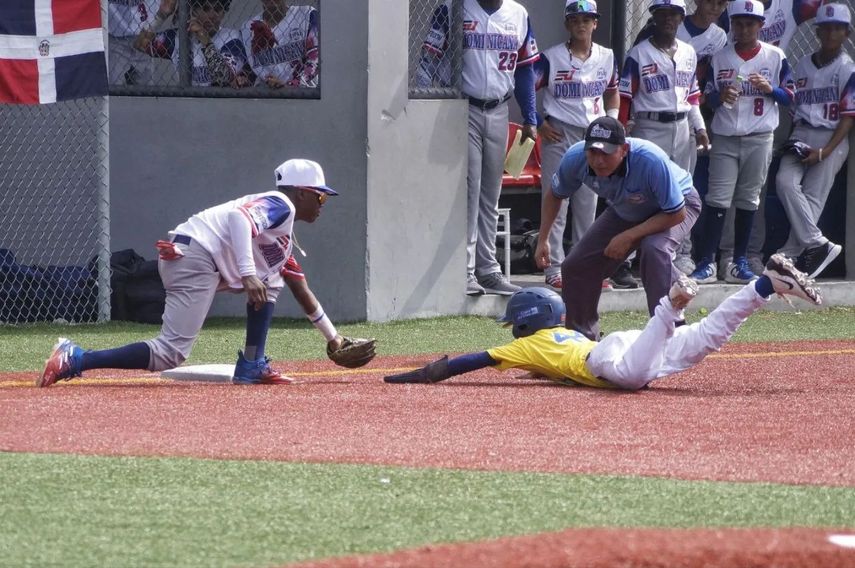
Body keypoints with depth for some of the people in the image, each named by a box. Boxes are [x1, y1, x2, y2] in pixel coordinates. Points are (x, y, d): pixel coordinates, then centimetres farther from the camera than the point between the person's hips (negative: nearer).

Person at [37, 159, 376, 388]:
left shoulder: (285, 236, 29)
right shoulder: (281, 205, -1)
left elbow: (301, 292, 38)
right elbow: (240, 217, -22)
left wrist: (332, 337, 42)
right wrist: (248, 275, -32)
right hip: (194, 254, -10)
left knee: (272, 280, 21)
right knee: (170, 355, -18)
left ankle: (252, 366, 11)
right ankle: (75, 360, -22)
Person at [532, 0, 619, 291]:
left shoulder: (607, 57, 7)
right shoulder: (552, 58, -7)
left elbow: (612, 93, 21)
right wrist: (539, 123, -11)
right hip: (559, 136, -4)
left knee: (588, 204, 8)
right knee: (555, 203, -5)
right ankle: (553, 269, -2)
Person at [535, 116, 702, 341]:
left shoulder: (652, 160, -42)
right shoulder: (575, 158, -28)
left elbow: (676, 214, -32)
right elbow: (555, 195, -4)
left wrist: (629, 237, -33)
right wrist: (542, 240, -10)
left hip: (679, 203, -6)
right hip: (624, 211, 6)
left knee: (655, 248, -36)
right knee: (575, 265, 1)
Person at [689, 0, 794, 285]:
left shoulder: (775, 57, 3)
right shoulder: (720, 58, 6)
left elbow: (789, 96, 5)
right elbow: (708, 97, 8)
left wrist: (770, 89, -15)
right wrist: (721, 97, -14)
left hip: (759, 139, 0)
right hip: (725, 140, 0)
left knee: (748, 199, 6)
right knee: (717, 200, -7)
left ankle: (740, 261, 14)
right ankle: (707, 262, -10)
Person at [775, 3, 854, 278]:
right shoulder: (802, 66, 14)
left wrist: (824, 152, -16)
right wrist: (790, 141, 2)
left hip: (831, 139, -4)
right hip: (800, 136, 4)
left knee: (813, 197, -10)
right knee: (785, 181, -18)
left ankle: (790, 255, -10)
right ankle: (816, 244, -18)